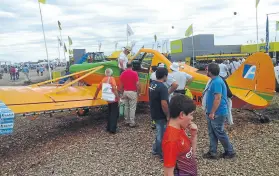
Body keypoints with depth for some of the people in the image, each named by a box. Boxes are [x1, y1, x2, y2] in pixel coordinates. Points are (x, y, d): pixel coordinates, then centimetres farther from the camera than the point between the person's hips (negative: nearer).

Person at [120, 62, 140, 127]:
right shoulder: (134, 73, -10)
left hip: (125, 92, 5)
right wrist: (138, 92, -1)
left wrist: (122, 93, 16)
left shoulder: (123, 74, 4)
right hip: (132, 92, -5)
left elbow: (121, 85, 7)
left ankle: (127, 121, 22)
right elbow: (137, 84, -13)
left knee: (126, 107, 14)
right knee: (132, 108, 0)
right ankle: (132, 123, 3)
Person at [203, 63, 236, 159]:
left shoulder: (217, 82, -22)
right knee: (212, 133, 14)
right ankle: (212, 153, 22)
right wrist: (209, 111, 21)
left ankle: (230, 152, 20)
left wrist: (212, 113, -24)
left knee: (220, 133, 3)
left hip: (218, 114, -10)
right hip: (212, 113, 10)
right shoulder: (214, 81, 11)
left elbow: (218, 98, -26)